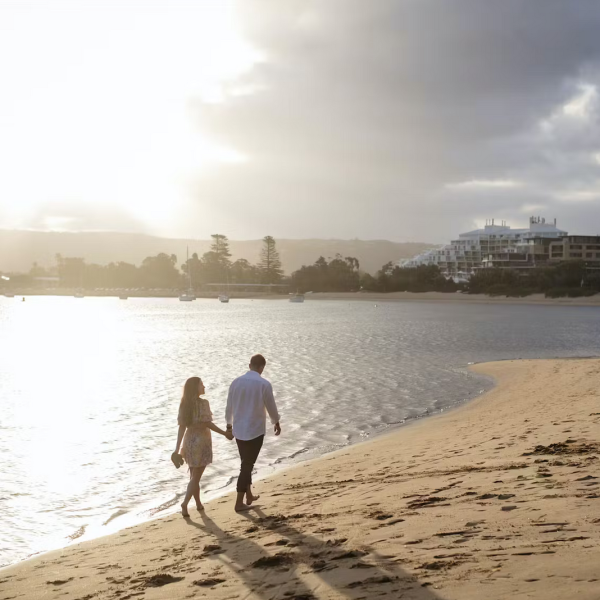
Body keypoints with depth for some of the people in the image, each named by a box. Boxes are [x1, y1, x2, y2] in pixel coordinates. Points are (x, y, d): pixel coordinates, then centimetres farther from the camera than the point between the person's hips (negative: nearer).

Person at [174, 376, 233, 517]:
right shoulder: (203, 403, -15)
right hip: (201, 441, -6)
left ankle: (199, 504, 26)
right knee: (196, 477, -1)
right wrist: (225, 433, -7)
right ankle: (185, 503, -13)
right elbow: (208, 423, -18)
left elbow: (182, 427, 3)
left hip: (189, 441, 6)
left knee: (194, 475, 17)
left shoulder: (184, 404, 3)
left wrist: (177, 448, 5)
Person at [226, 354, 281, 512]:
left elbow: (229, 406, 8)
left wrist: (229, 423, 24)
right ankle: (239, 503, 4)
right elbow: (271, 406, -4)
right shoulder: (264, 384, -14)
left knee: (247, 463, 20)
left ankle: (249, 495, 31)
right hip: (255, 431, -5)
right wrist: (276, 422, 14)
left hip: (239, 430, 5)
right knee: (247, 465, 2)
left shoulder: (236, 382, -1)